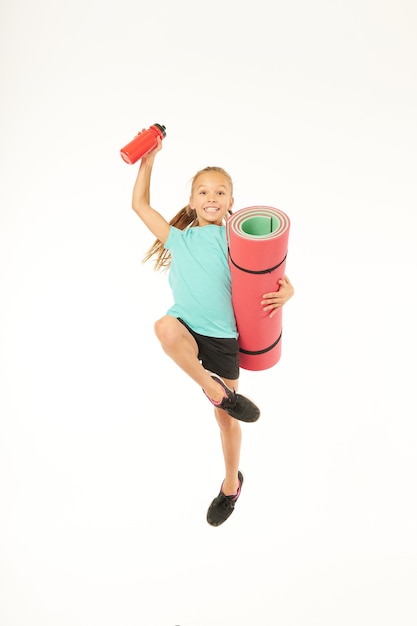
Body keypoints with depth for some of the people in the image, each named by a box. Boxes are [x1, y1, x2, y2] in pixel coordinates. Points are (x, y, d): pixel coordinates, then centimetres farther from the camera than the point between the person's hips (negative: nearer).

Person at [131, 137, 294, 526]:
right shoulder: (179, 239, 8)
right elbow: (140, 205, 12)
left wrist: (285, 293, -23)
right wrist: (148, 161, 8)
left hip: (222, 337, -1)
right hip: (185, 332, 1)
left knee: (226, 418, 9)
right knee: (165, 326, -37)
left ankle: (231, 483, 34)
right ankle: (215, 388, -20)